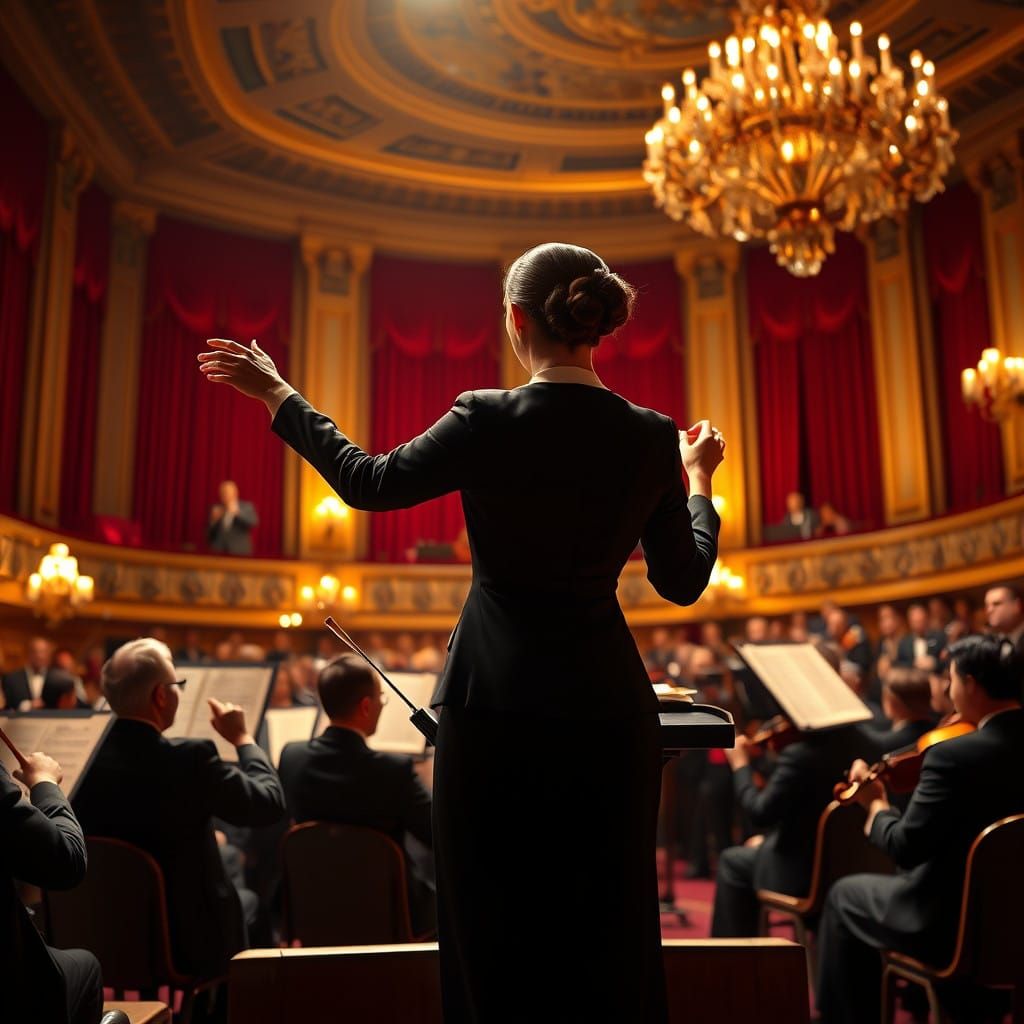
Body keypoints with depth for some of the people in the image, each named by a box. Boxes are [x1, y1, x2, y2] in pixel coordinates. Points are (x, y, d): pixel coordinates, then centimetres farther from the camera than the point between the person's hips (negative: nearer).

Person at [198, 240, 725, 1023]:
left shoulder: (489, 421, -12)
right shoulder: (651, 437, -2)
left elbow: (369, 482, 1)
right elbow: (684, 582, 6)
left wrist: (278, 396, 13)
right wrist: (699, 481, 24)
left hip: (497, 703, -3)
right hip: (606, 703, 3)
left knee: (499, 927, 12)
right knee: (608, 932, 15)